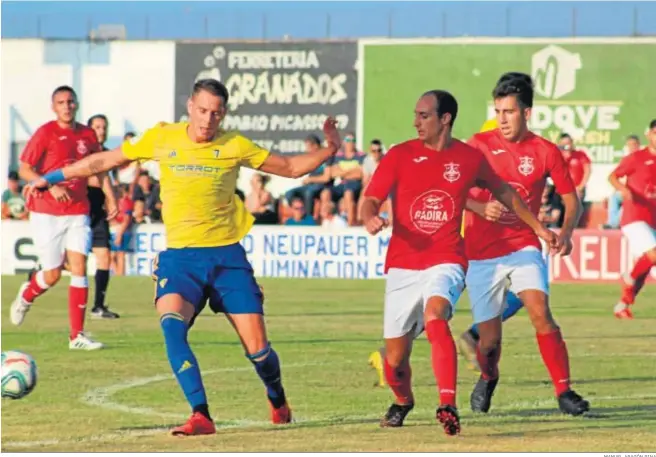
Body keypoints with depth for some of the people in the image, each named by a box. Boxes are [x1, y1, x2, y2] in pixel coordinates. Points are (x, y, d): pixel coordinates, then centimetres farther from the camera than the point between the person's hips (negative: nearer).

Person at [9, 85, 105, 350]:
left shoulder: (87, 135, 6)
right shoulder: (46, 133, -7)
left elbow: (98, 169, 20)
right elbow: (24, 169, -8)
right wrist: (51, 186, -21)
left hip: (78, 212, 3)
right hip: (46, 212, -3)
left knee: (79, 267, -9)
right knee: (52, 275, -1)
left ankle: (77, 336, -6)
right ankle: (26, 296, 35)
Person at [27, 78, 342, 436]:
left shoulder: (234, 145, 0)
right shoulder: (162, 138, 1)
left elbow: (290, 167, 9)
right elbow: (106, 160, 12)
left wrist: (328, 151, -7)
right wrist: (52, 177, 16)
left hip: (227, 255, 0)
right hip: (180, 256, 0)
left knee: (257, 346, -2)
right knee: (171, 326, -28)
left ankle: (278, 402, 31)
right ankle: (200, 416, -25)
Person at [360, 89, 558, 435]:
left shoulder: (469, 158, 3)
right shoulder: (400, 156, 0)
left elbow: (503, 192, 21)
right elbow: (371, 200, -5)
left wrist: (537, 227, 25)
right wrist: (370, 219, -28)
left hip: (445, 261, -1)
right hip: (402, 266, 1)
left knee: (435, 315, -34)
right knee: (395, 359, 5)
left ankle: (448, 406, -39)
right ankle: (402, 401, 40)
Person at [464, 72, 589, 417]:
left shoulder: (545, 152, -1)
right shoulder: (479, 144, -1)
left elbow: (571, 200, 6)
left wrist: (565, 233, -13)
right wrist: (480, 208, -21)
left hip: (523, 247, 0)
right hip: (481, 254, 0)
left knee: (540, 312, -24)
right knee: (489, 340, 1)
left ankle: (564, 391, -18)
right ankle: (487, 379, 35)